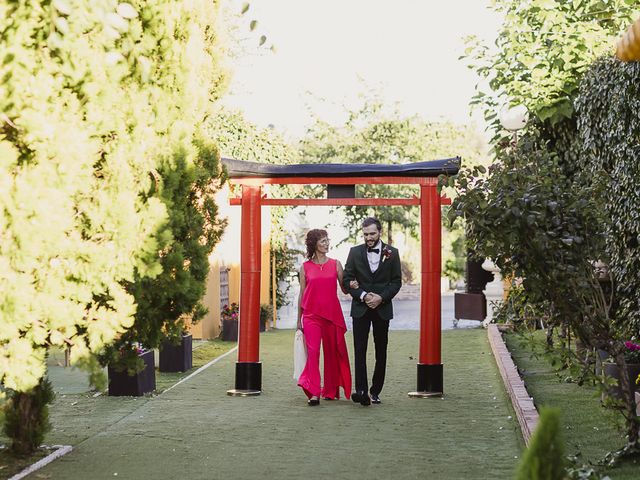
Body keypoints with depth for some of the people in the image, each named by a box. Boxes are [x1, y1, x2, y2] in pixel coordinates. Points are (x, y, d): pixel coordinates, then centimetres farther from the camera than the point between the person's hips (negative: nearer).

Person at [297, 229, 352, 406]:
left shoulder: (335, 264, 7)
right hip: (311, 315, -1)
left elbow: (344, 289, 9)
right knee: (313, 351, -13)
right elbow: (302, 294, 11)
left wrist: (352, 286, -15)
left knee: (332, 352, 8)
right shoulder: (305, 267, 6)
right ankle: (314, 393, -15)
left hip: (332, 314, 1)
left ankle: (331, 390, 22)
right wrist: (299, 320, 12)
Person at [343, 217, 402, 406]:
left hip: (382, 308, 1)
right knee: (359, 350, -11)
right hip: (360, 307, -1)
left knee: (381, 351, 5)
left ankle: (375, 392, 12)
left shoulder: (392, 253, 3)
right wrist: (363, 295, -11)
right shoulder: (355, 252, 4)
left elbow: (396, 281, 2)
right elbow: (347, 279, 2)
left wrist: (381, 297, -11)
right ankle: (361, 390, -18)